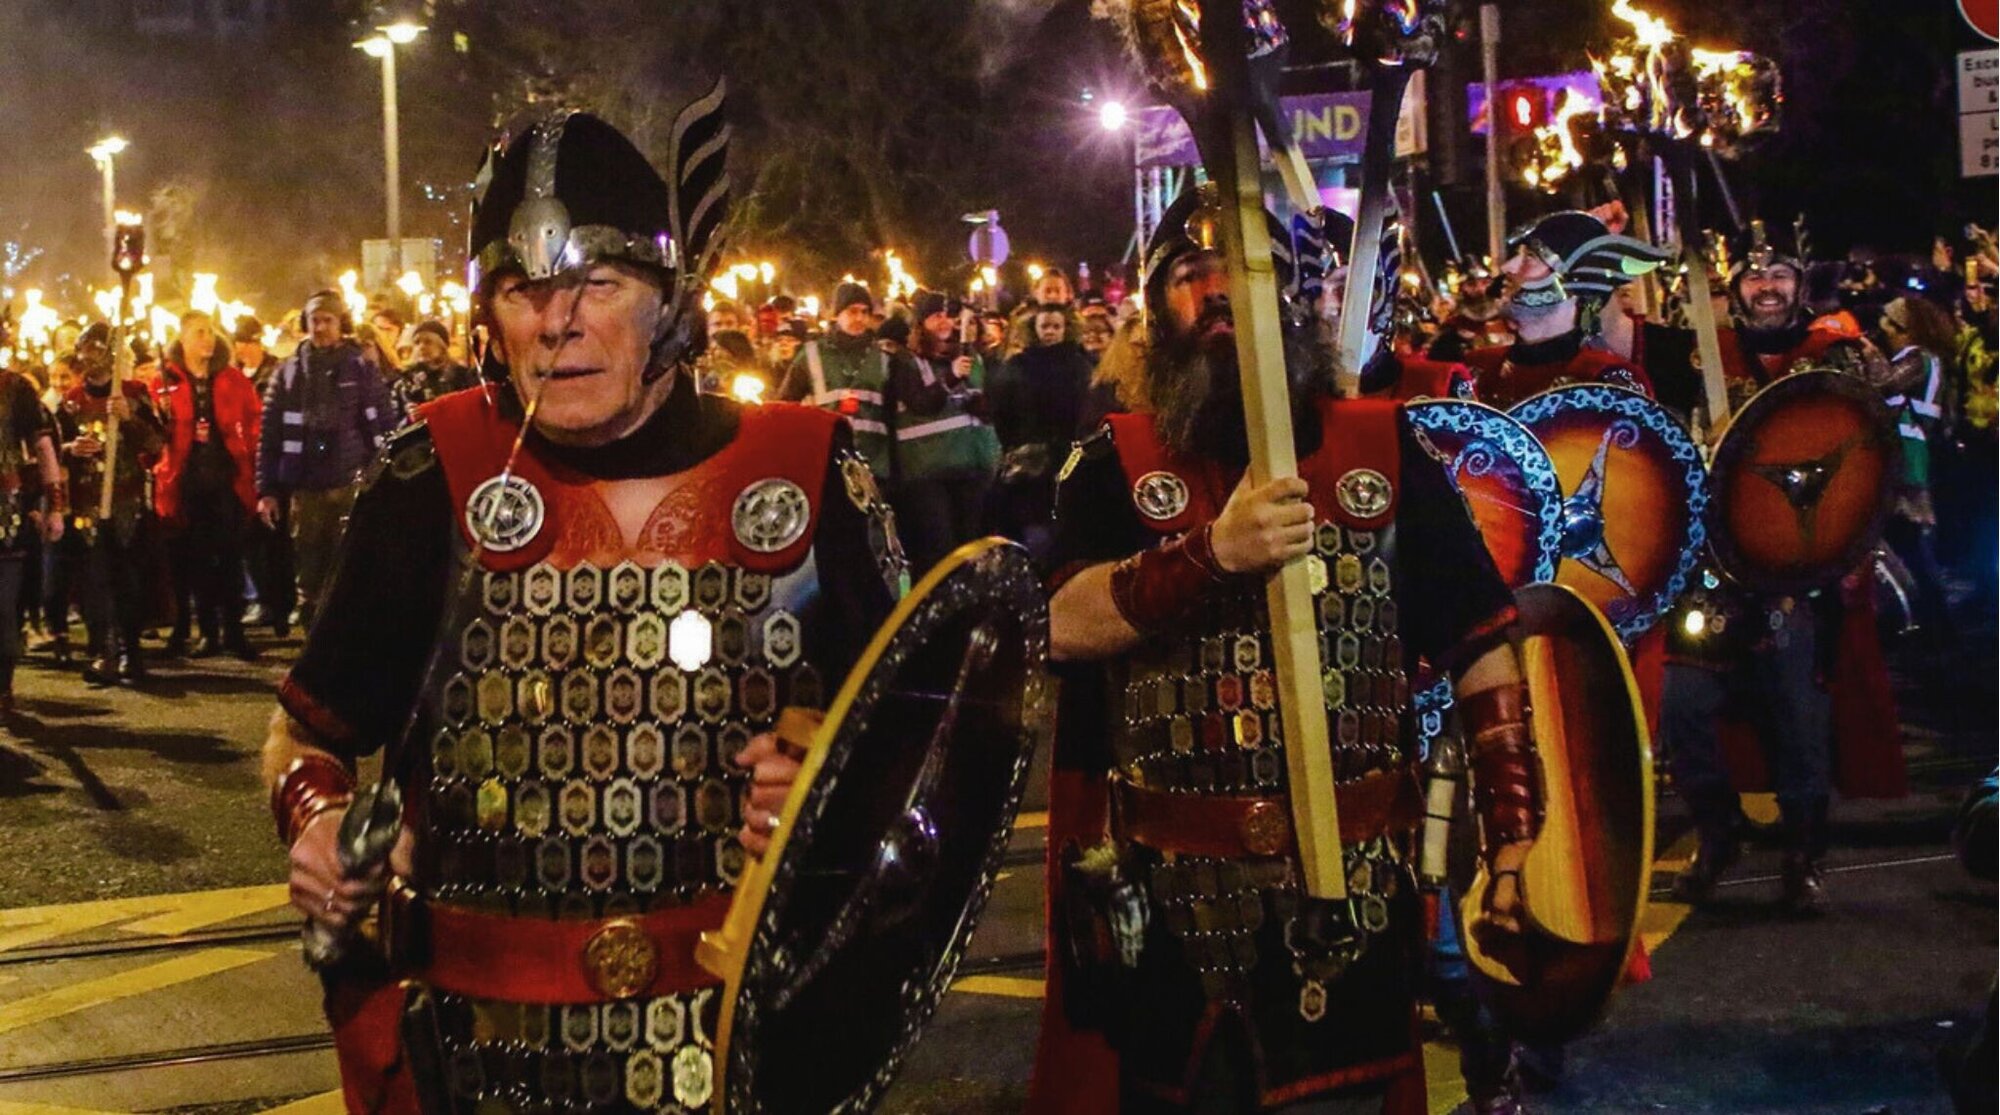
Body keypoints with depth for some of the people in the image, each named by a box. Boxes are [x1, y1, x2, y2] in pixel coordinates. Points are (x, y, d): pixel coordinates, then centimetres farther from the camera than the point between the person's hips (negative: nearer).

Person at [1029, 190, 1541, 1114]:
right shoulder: (1115, 463, 4)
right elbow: (1065, 623, -12)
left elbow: (1481, 649, 3)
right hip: (1170, 895, 0)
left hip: (1351, 887, 0)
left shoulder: (1383, 449, 5)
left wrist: (1514, 837, -5)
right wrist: (1213, 552, -26)